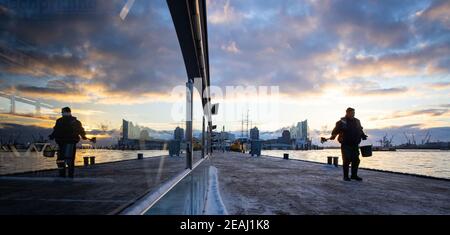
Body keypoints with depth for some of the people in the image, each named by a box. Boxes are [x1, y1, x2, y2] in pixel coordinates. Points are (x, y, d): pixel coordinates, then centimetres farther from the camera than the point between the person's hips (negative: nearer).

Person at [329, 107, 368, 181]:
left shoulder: (357, 121, 13)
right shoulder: (342, 122, -5)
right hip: (346, 145, -5)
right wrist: (333, 136, -29)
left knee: (356, 160, 7)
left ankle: (354, 175, 21)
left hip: (355, 145, 6)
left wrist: (363, 135, 5)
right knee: (347, 160, -5)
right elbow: (335, 130, -10)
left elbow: (360, 130, 23)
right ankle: (346, 176, 7)